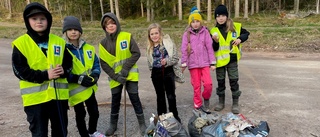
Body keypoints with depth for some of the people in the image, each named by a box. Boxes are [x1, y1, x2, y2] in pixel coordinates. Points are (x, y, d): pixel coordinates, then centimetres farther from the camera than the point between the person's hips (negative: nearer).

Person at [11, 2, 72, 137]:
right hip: (35, 97, -3)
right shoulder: (20, 43, -5)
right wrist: (45, 75, -20)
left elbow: (69, 63, 10)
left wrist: (64, 71, -13)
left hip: (59, 94, 3)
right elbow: (19, 70, -10)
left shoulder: (59, 42, 6)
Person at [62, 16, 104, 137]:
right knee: (80, 115, 12)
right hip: (75, 90, -5)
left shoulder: (88, 48, 2)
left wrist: (95, 75, -10)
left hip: (89, 88, 5)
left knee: (94, 112, 18)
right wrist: (79, 79, -23)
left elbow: (96, 63, 10)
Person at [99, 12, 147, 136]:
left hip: (130, 75, -2)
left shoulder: (127, 36, -8)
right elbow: (103, 64, -4)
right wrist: (116, 76, -14)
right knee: (115, 101, 14)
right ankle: (113, 125, 32)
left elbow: (136, 53, -11)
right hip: (115, 78, 2)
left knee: (134, 99, 3)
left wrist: (126, 68, -19)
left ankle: (142, 124, 19)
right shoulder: (103, 43, -2)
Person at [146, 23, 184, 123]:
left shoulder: (168, 42, -6)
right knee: (160, 96, 13)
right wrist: (153, 70, 14)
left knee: (171, 96, 1)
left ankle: (174, 116, 18)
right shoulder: (150, 47, 8)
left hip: (168, 72, -3)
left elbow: (176, 58, -8)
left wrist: (167, 61, -23)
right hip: (156, 74, 4)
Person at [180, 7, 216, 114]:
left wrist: (212, 63, -1)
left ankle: (206, 98, 20)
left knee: (208, 83, -8)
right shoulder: (187, 34, 0)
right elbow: (184, 50, 1)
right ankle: (198, 104, 20)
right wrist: (183, 64, 1)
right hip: (193, 64, 0)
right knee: (196, 86, 6)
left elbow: (210, 48, 0)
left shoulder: (205, 32, 0)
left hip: (204, 63, 0)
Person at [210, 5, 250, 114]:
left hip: (232, 59, -1)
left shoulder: (235, 26, -3)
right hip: (220, 60, 1)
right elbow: (214, 49, -4)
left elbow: (246, 33, 12)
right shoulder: (213, 31, -3)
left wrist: (240, 39, -8)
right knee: (220, 82, 11)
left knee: (234, 81, 4)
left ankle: (235, 104, 16)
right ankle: (221, 102, 27)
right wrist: (216, 42, -25)